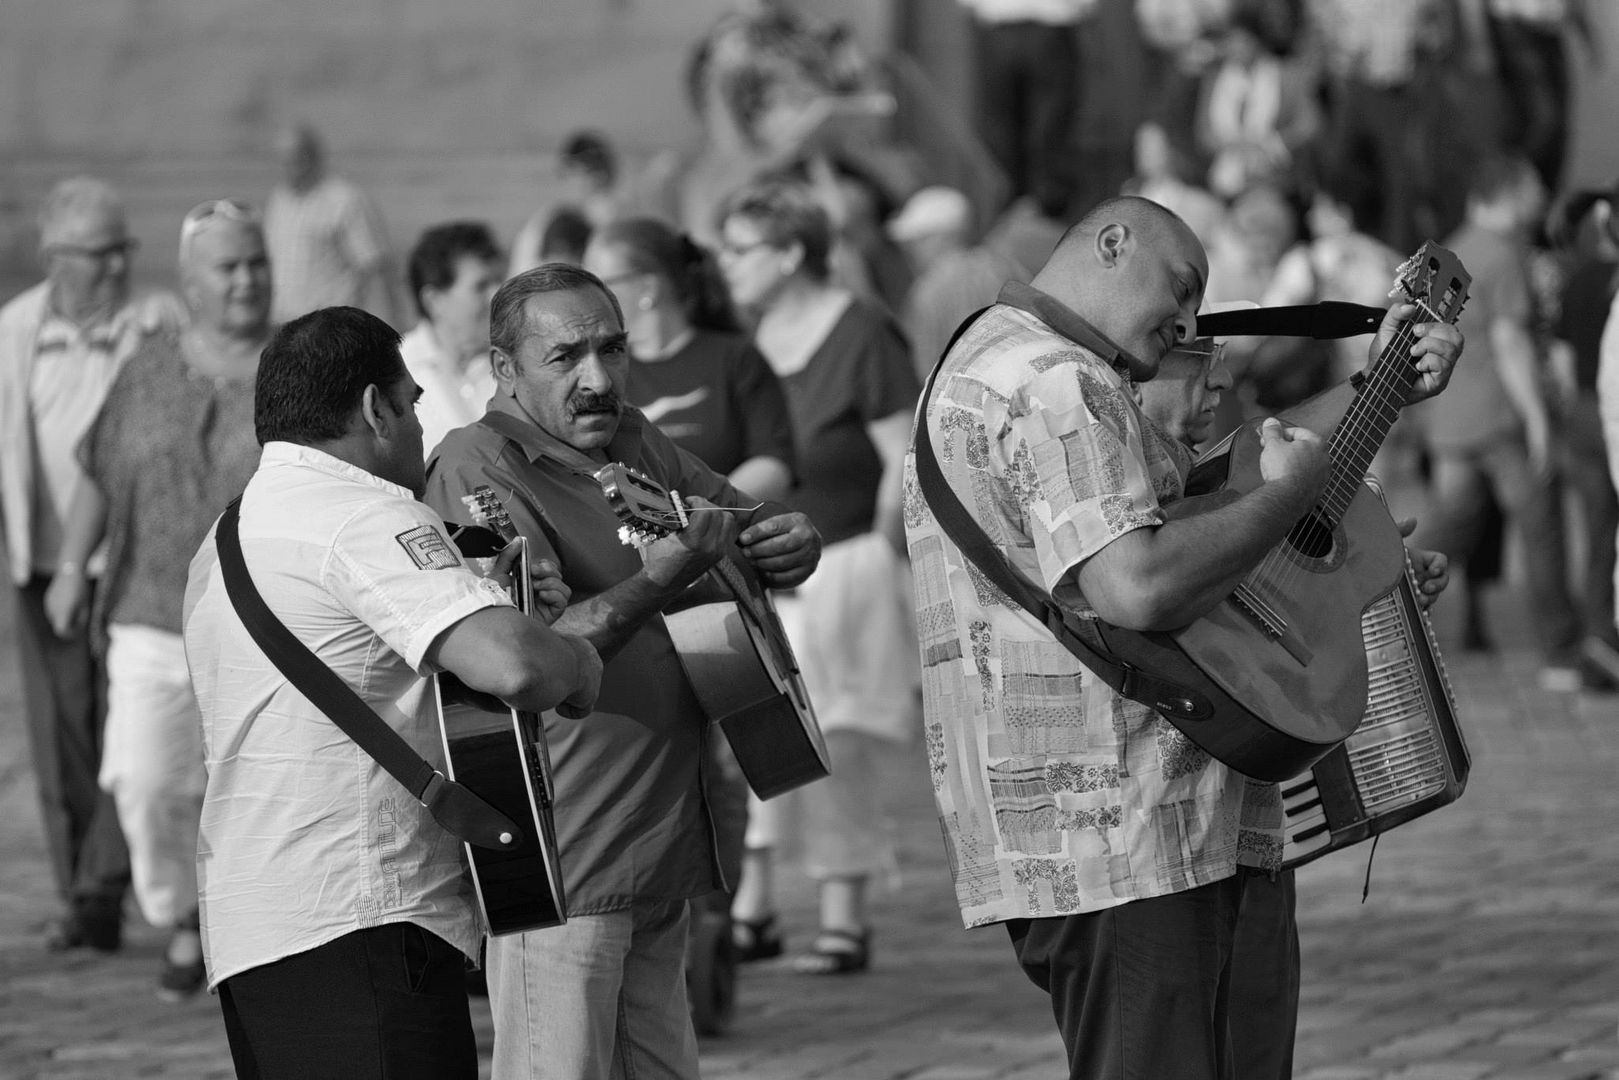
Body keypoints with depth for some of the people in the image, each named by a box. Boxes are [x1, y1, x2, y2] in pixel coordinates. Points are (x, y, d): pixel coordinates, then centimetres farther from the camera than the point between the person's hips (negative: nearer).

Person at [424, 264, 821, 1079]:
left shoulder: (630, 442, 13)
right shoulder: (477, 468, -12)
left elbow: (753, 517, 26)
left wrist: (792, 542, 2)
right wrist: (657, 579, -33)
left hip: (658, 851, 8)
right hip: (561, 859, -8)